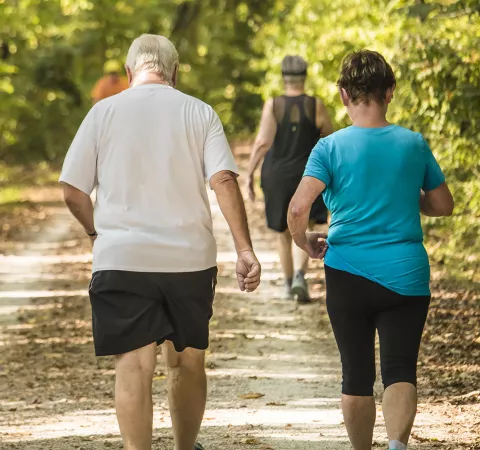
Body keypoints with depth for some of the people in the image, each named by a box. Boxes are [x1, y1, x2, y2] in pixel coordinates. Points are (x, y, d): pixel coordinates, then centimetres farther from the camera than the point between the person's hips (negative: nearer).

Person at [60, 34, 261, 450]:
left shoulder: (104, 112, 2)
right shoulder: (199, 113, 3)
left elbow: (73, 191, 1)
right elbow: (224, 182, -8)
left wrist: (98, 231, 19)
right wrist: (245, 250, -9)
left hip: (122, 259, -2)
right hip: (190, 259, 2)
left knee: (134, 367, -3)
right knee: (189, 363, 17)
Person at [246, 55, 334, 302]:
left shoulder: (272, 105, -10)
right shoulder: (316, 106, -8)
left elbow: (263, 142, -19)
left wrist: (249, 173, -13)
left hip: (276, 177, 1)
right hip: (307, 178, -1)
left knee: (284, 233, 19)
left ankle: (289, 284, 27)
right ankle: (299, 277, -27)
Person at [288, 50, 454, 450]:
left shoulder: (330, 148, -6)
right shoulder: (414, 144, 1)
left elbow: (298, 209, -16)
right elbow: (443, 206, 11)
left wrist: (305, 243, 3)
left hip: (349, 274, 0)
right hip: (406, 275, 0)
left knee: (357, 375, 13)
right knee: (400, 371, -4)